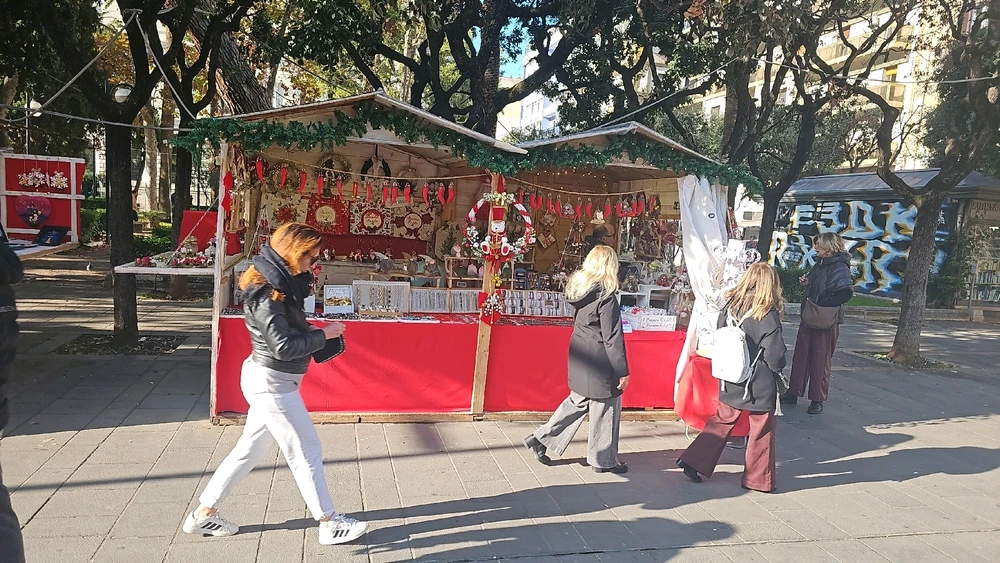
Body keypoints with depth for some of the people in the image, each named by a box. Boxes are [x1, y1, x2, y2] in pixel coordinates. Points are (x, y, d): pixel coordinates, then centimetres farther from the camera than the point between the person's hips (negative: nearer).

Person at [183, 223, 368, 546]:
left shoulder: (280, 285, 7)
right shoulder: (266, 293, -22)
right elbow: (284, 346, -24)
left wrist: (316, 333, -2)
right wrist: (323, 335, -16)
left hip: (270, 379, 10)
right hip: (273, 384, -10)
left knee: (251, 448, 18)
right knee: (306, 453, 1)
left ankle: (204, 515, 29)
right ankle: (330, 524, 13)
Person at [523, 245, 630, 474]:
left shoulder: (580, 289, 5)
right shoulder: (606, 297, -19)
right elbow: (612, 338, -19)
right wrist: (622, 371, -14)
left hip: (581, 359, 8)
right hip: (600, 364, -8)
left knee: (577, 401, 19)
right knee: (605, 408, 6)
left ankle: (541, 439, 20)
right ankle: (603, 459, 19)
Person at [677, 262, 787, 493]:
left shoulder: (730, 306, -3)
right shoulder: (767, 315, -17)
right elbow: (775, 355, -14)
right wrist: (777, 369, 6)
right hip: (760, 384, -5)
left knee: (721, 422, 18)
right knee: (761, 431, 11)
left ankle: (694, 461, 15)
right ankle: (758, 479, 21)